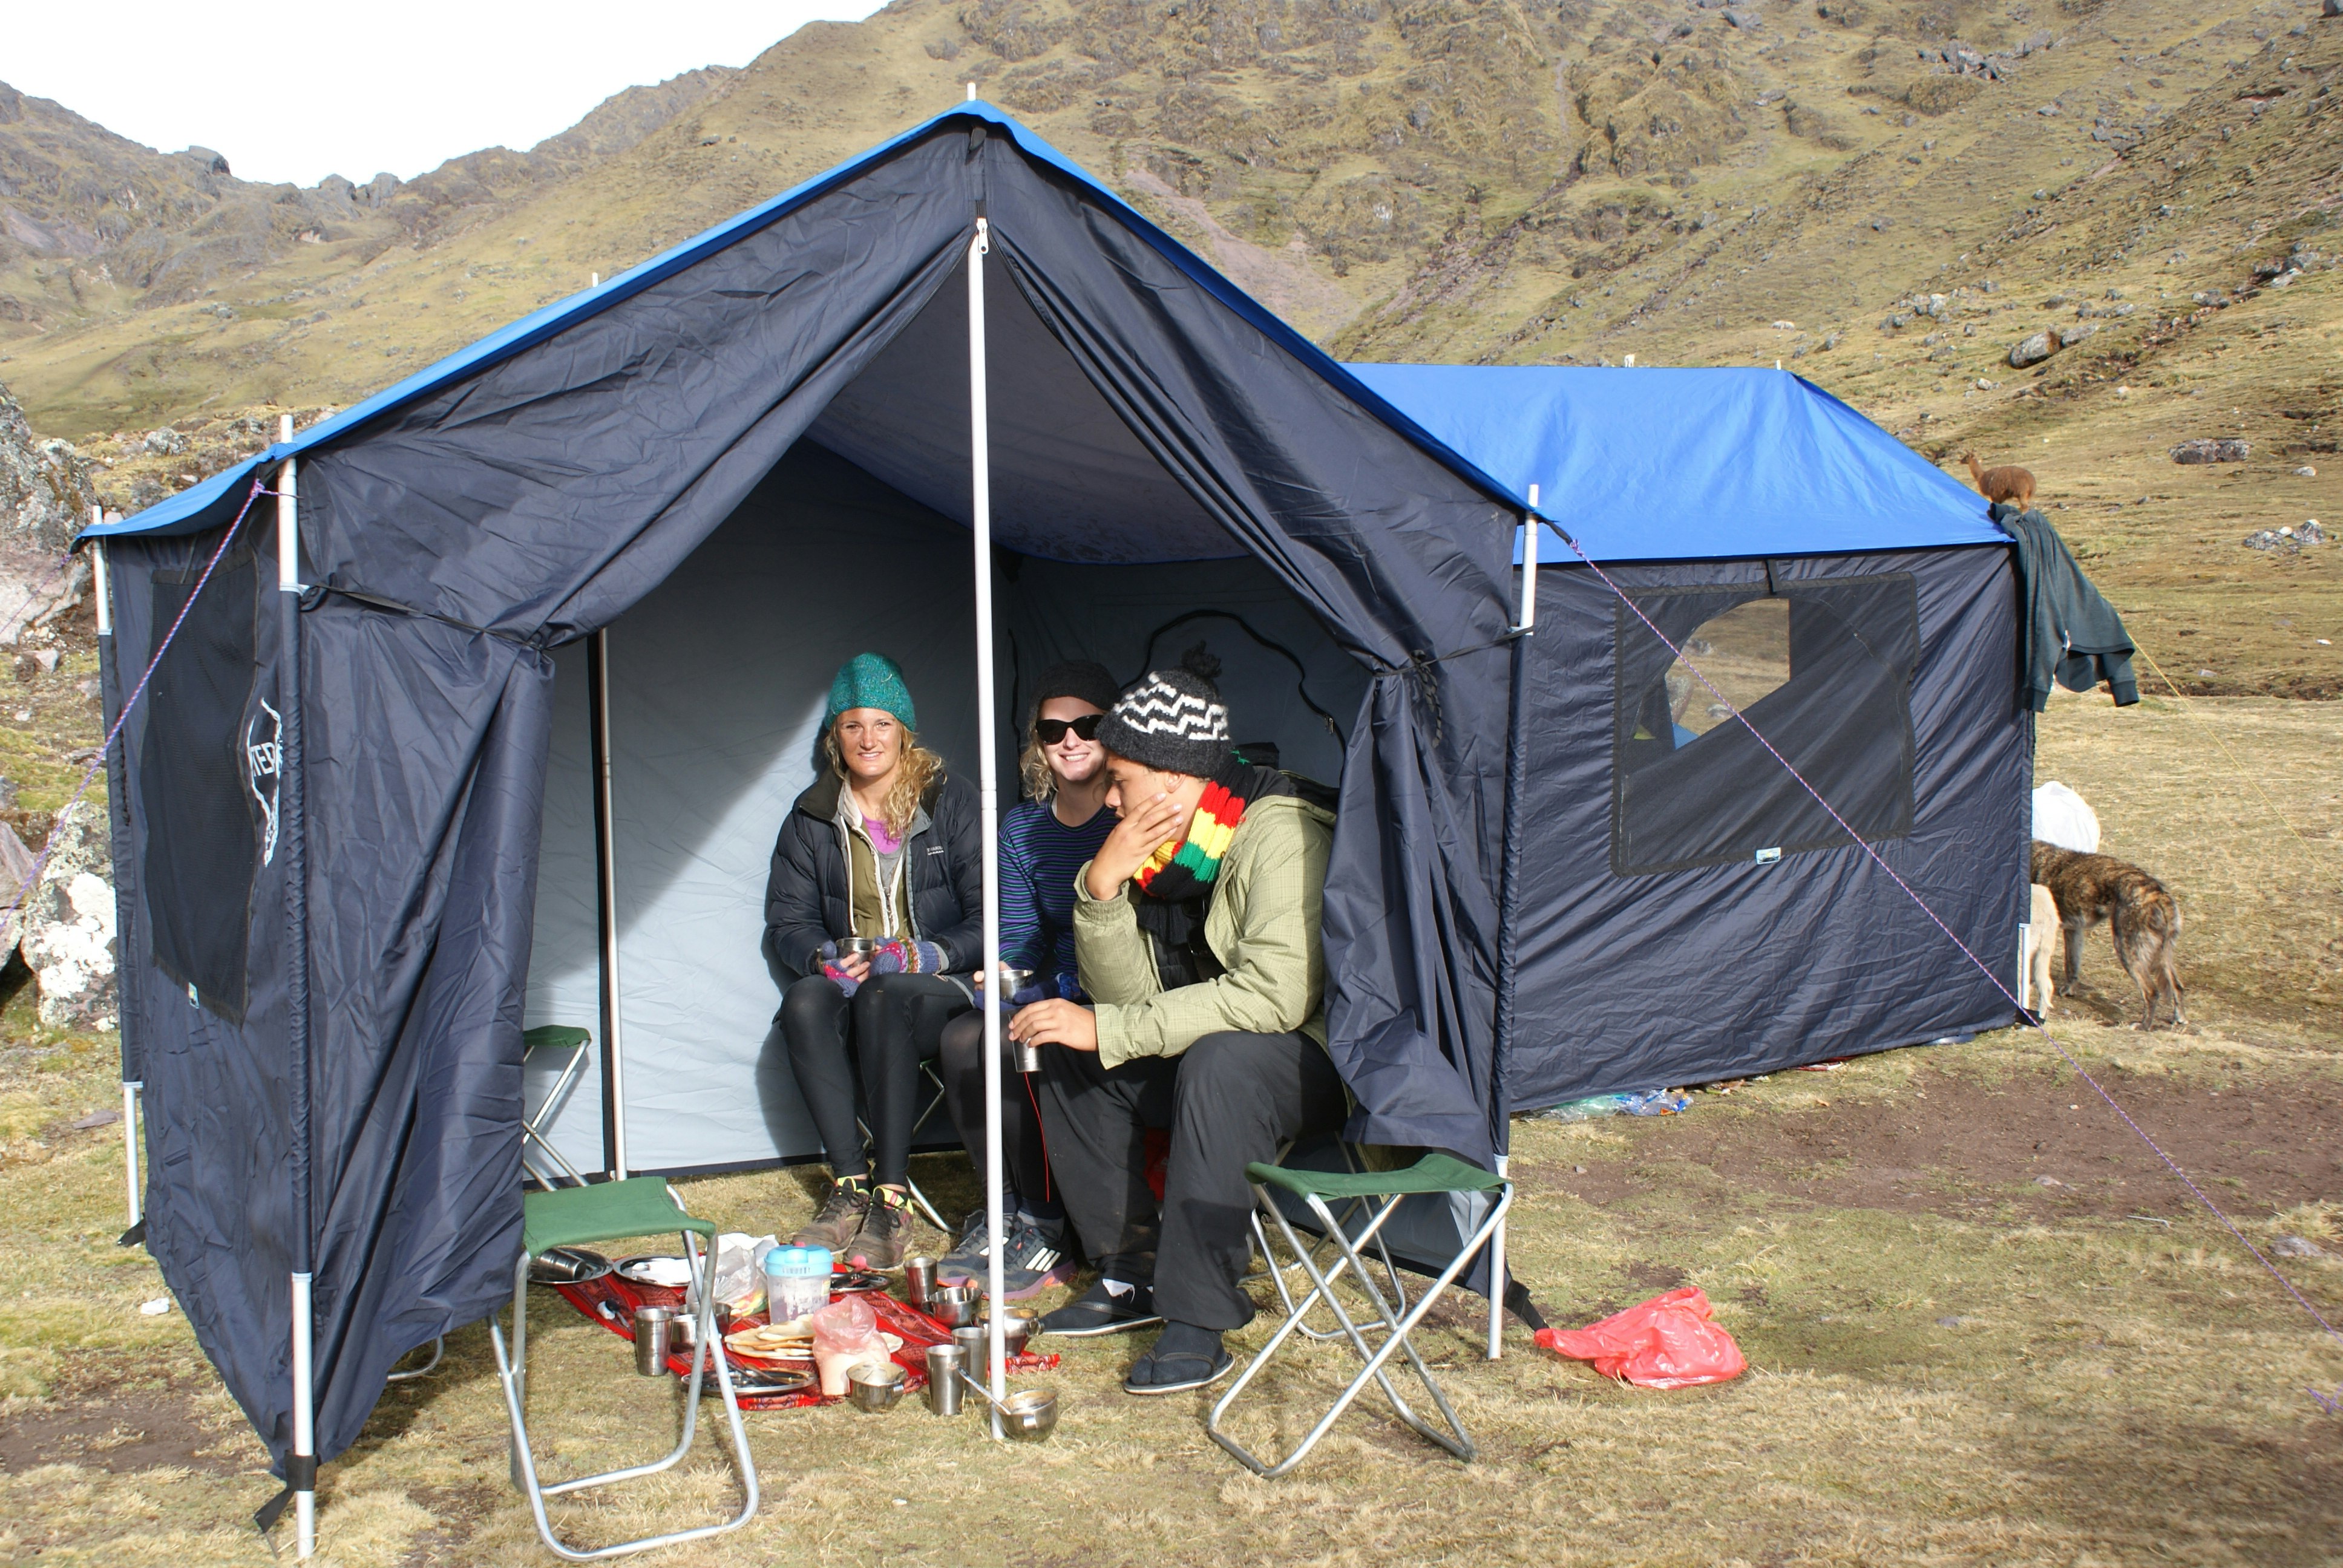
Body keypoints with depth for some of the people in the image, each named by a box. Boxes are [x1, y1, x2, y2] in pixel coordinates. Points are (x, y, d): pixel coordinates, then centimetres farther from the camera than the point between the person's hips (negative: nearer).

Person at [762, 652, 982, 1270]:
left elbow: (987, 915, -3)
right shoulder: (811, 818, 12)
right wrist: (823, 958, -14)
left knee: (883, 998, -36)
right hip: (847, 981, 3)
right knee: (805, 1000, -31)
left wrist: (926, 955, -20)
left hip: (939, 986, -3)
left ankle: (891, 1200, -35)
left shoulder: (951, 802, 3)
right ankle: (850, 1187, -29)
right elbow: (786, 922, 8)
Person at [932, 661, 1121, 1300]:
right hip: (1060, 994, 6)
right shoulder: (1022, 828, 11)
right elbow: (1018, 939, 12)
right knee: (963, 1036, -21)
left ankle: (1048, 1229, -14)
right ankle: (1008, 1207, -7)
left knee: (1005, 1048, -28)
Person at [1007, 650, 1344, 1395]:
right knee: (1067, 1052, 1)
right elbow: (1129, 997, -2)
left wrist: (1108, 1029, -30)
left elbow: (1276, 995, -34)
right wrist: (1101, 889, -18)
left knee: (1221, 1062, -37)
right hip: (1208, 1053, 9)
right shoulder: (1165, 850, 1)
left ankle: (1200, 1316, -27)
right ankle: (1133, 1271, 5)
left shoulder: (1279, 835, -23)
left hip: (1316, 1061, -8)